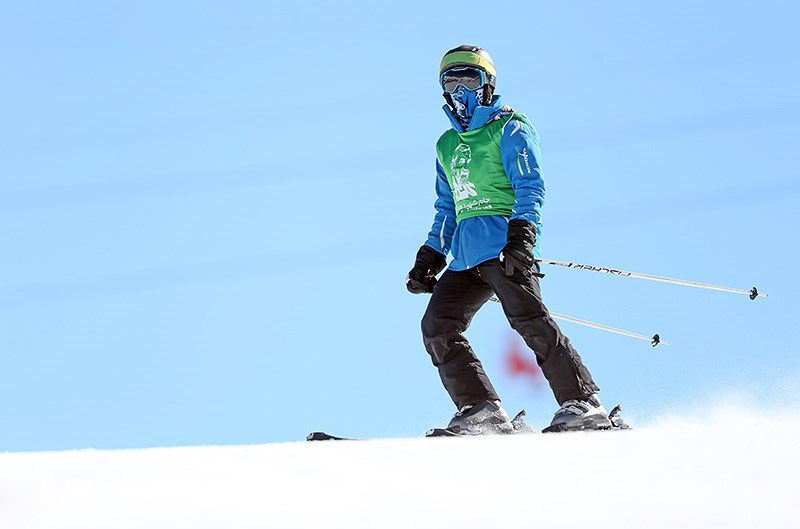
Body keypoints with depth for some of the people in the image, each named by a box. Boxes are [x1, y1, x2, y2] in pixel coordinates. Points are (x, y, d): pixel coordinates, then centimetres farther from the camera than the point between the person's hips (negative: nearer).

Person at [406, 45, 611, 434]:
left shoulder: (509, 128, 4)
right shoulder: (447, 145, 25)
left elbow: (530, 187, -8)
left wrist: (522, 235, -23)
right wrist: (429, 258, 22)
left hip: (505, 244, -8)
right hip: (466, 255, 8)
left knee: (526, 316, -23)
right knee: (437, 327, -6)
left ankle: (583, 405, -24)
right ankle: (481, 411, -11)